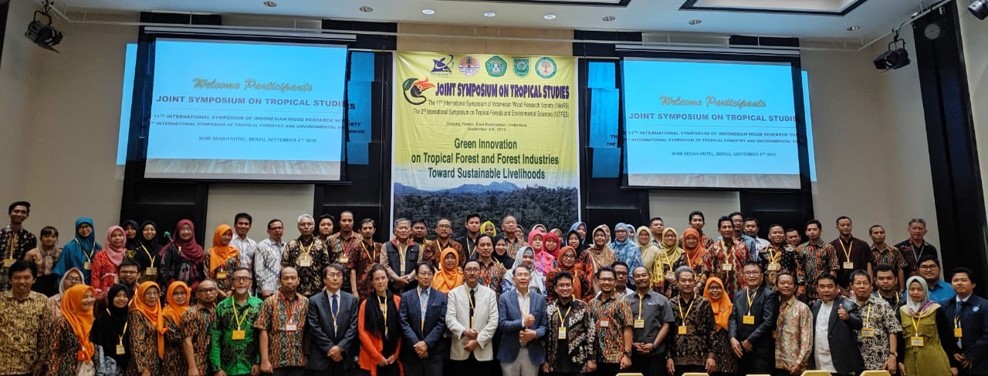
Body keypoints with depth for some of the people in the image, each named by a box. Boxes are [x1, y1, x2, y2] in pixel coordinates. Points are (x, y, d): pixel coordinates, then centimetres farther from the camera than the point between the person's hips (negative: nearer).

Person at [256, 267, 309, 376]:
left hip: (299, 361, 2)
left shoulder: (305, 302, 6)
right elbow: (263, 331, -4)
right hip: (276, 362, -2)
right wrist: (264, 360, -11)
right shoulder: (270, 302, 0)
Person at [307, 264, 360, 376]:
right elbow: (315, 328, -5)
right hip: (321, 357, -1)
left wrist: (340, 347, -11)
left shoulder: (352, 300, 6)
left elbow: (353, 326, 0)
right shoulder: (314, 300, 1)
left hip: (344, 355, 1)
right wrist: (330, 348, -11)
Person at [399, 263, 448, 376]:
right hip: (411, 351, 0)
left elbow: (441, 323, -2)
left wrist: (427, 343, -12)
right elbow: (404, 323, -2)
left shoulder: (441, 297, 5)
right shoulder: (406, 297, 6)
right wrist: (416, 343, -13)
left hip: (434, 352, 0)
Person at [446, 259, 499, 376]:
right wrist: (464, 331, -22)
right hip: (460, 352, 0)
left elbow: (493, 321, -2)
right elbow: (450, 319, -5)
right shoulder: (454, 293, 5)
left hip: (483, 352, 0)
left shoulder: (490, 293, 6)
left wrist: (478, 341, -11)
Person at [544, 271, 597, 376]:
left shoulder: (582, 307, 0)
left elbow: (591, 333, -1)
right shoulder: (549, 308, 6)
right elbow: (545, 334, 8)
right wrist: (545, 360, 5)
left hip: (578, 363, -2)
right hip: (555, 363, 2)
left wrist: (591, 359, -6)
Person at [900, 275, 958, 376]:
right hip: (911, 361, 2)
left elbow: (947, 337, 0)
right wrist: (899, 362, 2)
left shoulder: (936, 310, -1)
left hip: (935, 361, -2)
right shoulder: (902, 311, 6)